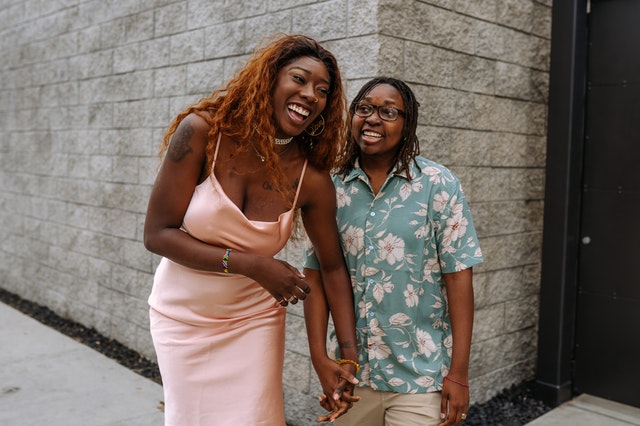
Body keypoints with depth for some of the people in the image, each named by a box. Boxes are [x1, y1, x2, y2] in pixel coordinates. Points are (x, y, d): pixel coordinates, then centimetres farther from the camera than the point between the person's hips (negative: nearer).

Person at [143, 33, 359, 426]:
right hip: (183, 317, 0)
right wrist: (251, 264, -26)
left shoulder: (312, 179, -16)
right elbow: (157, 234, -18)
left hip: (253, 320, 1)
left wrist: (349, 356, -8)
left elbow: (334, 267, -5)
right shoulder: (202, 131, -21)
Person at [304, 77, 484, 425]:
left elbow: (458, 276, -9)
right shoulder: (332, 189, 0)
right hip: (352, 373, 3)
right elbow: (316, 276, 1)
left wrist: (459, 373, -9)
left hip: (421, 379, -3)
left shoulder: (438, 185, -8)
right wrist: (320, 358, -4)